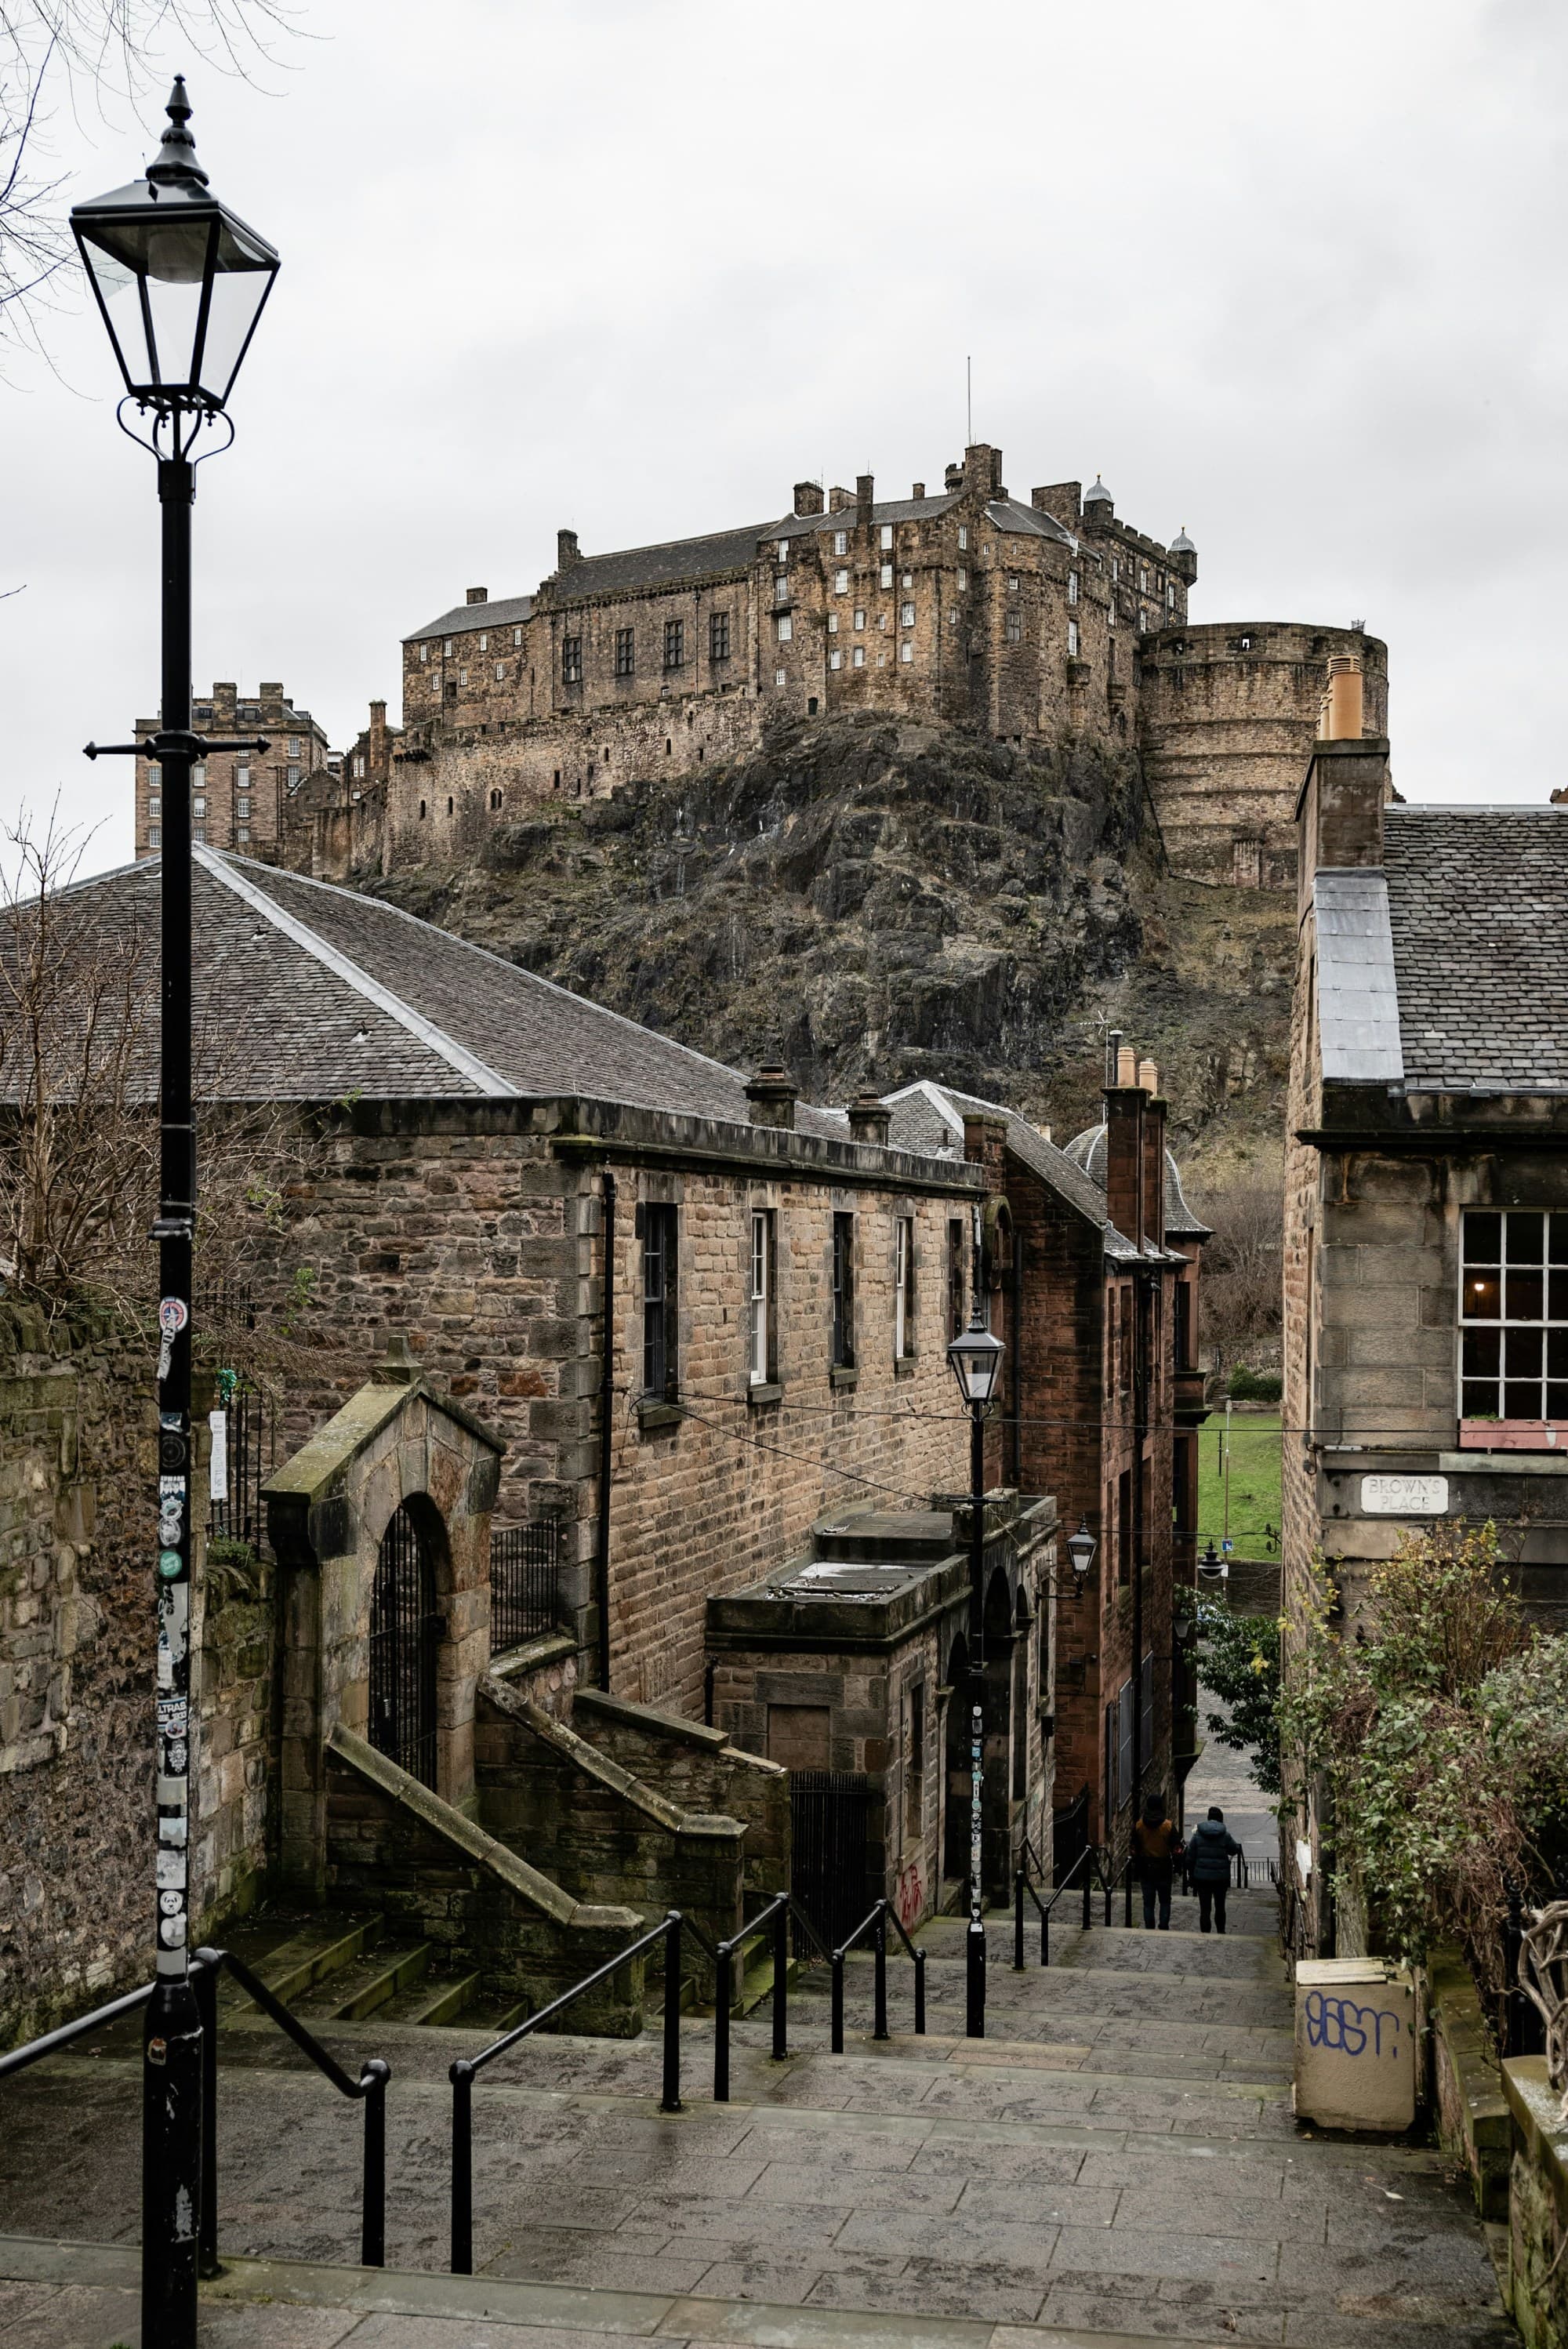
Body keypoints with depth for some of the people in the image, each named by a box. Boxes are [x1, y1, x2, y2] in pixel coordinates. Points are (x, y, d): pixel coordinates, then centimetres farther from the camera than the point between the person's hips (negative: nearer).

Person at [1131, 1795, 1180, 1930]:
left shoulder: (1139, 1826, -4)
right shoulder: (1169, 1826, -9)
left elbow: (1134, 1849, 2)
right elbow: (1175, 1849, -6)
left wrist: (1137, 1864, 15)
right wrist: (1176, 1866, 7)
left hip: (1145, 1869, 1)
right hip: (1164, 1869, -1)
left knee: (1148, 1902, 8)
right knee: (1165, 1901, 12)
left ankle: (1149, 1929, 7)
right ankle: (1164, 1928, 8)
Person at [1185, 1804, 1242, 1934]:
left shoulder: (1197, 1834, -2)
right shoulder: (1225, 1835, -7)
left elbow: (1190, 1856, 0)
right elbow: (1235, 1850, 6)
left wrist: (1191, 1873, 11)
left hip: (1202, 1877, 0)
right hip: (1221, 1877, 0)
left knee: (1204, 1909, 2)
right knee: (1220, 1907, 18)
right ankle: (1221, 1933, 29)